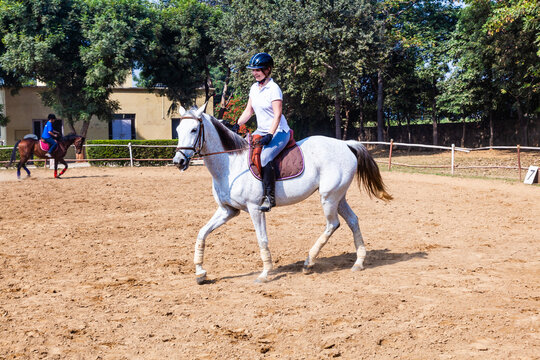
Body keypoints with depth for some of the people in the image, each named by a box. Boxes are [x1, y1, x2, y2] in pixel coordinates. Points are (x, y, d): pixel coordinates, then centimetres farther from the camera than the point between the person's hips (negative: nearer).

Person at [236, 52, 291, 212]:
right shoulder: (254, 88, 10)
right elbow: (248, 111, 15)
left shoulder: (273, 88, -14)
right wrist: (236, 126, 3)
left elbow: (277, 114, -20)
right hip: (261, 131, 9)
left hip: (279, 132, -9)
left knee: (265, 156, -30)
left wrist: (270, 135, -28)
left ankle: (269, 196, -25)